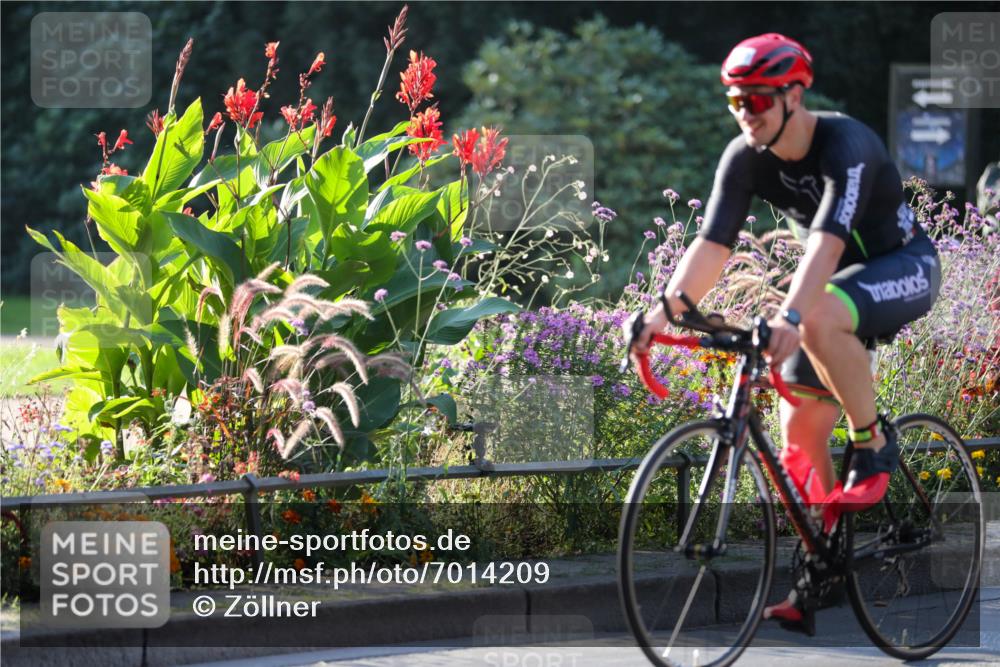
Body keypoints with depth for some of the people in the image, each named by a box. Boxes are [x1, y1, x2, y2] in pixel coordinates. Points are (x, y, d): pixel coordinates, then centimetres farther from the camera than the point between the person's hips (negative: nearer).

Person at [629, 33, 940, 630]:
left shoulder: (847, 145, -29)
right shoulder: (745, 159, -11)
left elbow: (829, 240, -42)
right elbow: (712, 245, -17)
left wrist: (789, 317, -56)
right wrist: (664, 311, -33)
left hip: (905, 267, -7)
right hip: (837, 281, 7)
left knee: (820, 321, -38)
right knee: (800, 430, -3)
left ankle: (875, 445, -18)